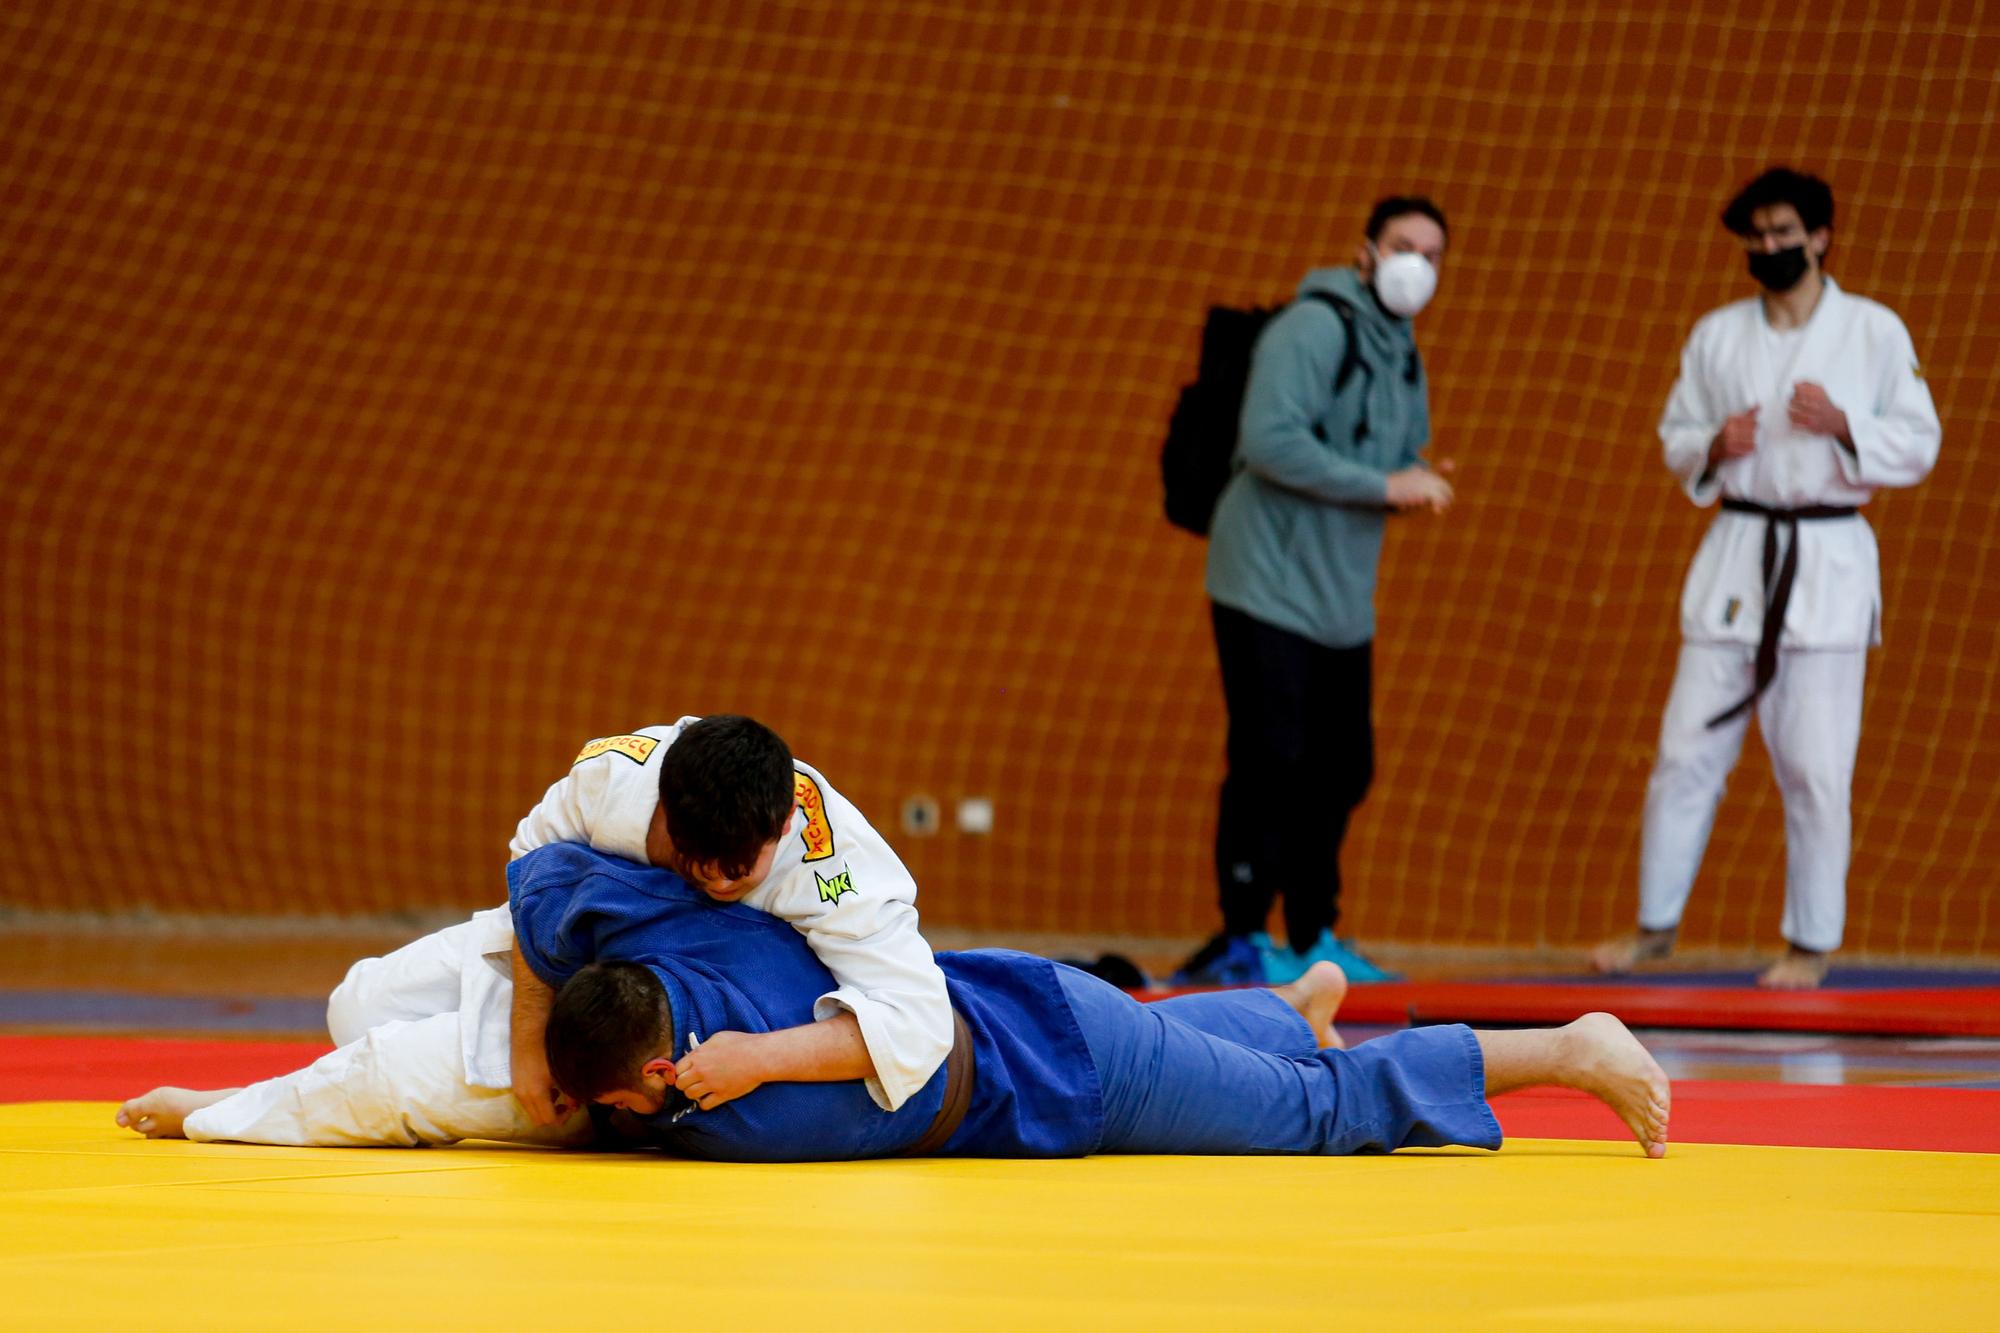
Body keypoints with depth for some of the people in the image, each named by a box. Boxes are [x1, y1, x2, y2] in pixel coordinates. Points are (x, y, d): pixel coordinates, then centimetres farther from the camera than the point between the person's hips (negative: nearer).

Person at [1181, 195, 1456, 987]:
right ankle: (1242, 940, -7)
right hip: (1268, 587, -9)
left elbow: (1405, 457, 23)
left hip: (1343, 600, 9)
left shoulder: (1404, 356, 15)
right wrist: (1387, 486, -22)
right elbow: (1270, 441, -23)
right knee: (1270, 764, -12)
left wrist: (1423, 483, -2)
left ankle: (1313, 939, 22)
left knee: (1342, 770, 11)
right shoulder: (1313, 329, -13)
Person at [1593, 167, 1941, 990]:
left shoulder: (1874, 332, 0)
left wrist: (1842, 427, -16)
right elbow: (1676, 437, 13)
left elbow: (1917, 445, 0)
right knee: (1687, 751, 3)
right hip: (1737, 553, 3)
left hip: (1829, 563, -3)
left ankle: (1811, 945, 8)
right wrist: (1714, 450, -8)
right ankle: (1655, 927, 15)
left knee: (1815, 768, -3)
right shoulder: (1717, 336, 9)